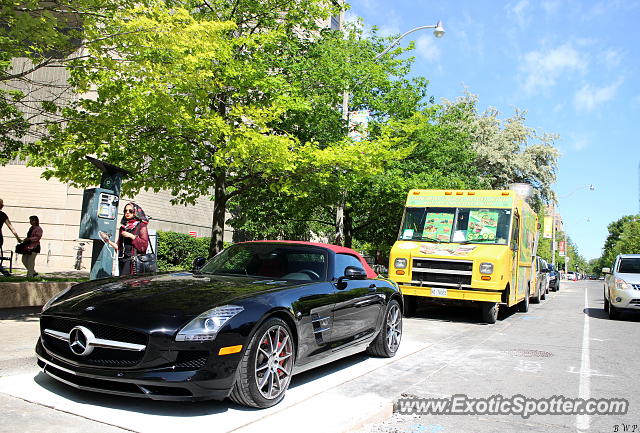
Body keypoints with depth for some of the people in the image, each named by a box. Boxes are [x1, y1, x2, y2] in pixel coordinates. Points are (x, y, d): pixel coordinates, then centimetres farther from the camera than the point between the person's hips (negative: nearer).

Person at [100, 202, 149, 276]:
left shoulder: (141, 226, 4)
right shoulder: (122, 227, 21)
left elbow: (144, 245, -6)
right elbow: (118, 247, 23)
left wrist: (131, 236, -11)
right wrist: (108, 241, 11)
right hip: (122, 260, 6)